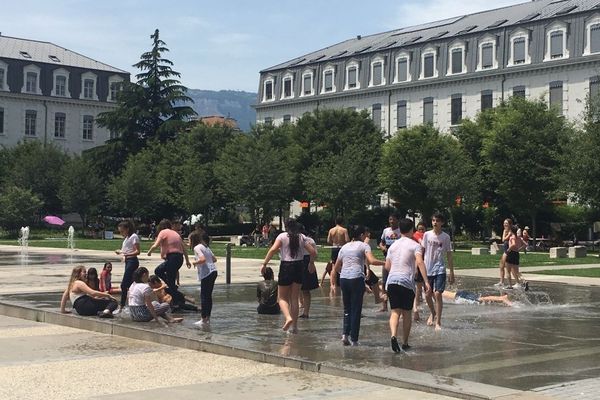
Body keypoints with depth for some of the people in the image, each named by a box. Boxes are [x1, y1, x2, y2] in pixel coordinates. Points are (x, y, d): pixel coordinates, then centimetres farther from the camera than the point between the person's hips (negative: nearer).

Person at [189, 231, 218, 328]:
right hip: (213, 271, 9)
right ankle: (208, 318, 17)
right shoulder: (205, 247, 19)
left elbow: (203, 259, -22)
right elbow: (214, 259, 20)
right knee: (208, 296, 13)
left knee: (204, 296, -4)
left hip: (206, 273, -9)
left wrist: (195, 262, -6)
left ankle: (204, 320, -4)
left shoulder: (197, 248, -7)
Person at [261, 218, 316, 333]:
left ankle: (288, 318, -20)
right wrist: (311, 262, 22)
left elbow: (273, 250, -17)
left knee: (283, 298, 6)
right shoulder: (302, 237, 5)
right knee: (295, 299, 11)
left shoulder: (282, 236, -4)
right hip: (299, 267, 3)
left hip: (286, 267, -3)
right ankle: (294, 326, 12)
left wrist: (264, 264, -13)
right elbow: (313, 252, 4)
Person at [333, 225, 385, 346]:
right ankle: (354, 339, 2)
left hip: (343, 278, 5)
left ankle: (345, 334, 0)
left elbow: (336, 268, 21)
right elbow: (372, 261, -13)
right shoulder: (363, 246, 4)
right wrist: (385, 263, -1)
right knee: (356, 310, 2)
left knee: (347, 308, 16)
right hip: (357, 278, -5)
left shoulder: (344, 247, 19)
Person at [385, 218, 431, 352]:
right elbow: (420, 262, -15)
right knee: (407, 313, 10)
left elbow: (387, 266, 15)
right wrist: (426, 282, -20)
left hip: (391, 281, 3)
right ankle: (405, 343, 16)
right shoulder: (415, 245, 1)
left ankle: (393, 335, -24)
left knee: (395, 311, 1)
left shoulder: (393, 245, 16)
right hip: (407, 282, -3)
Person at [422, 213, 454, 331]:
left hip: (440, 269, -2)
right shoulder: (427, 235, 2)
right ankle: (433, 313, 38)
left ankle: (438, 322, -6)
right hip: (427, 269, 2)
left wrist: (452, 273, 2)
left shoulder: (445, 237, -1)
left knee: (437, 294, -13)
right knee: (428, 295, 9)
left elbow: (449, 255, 2)